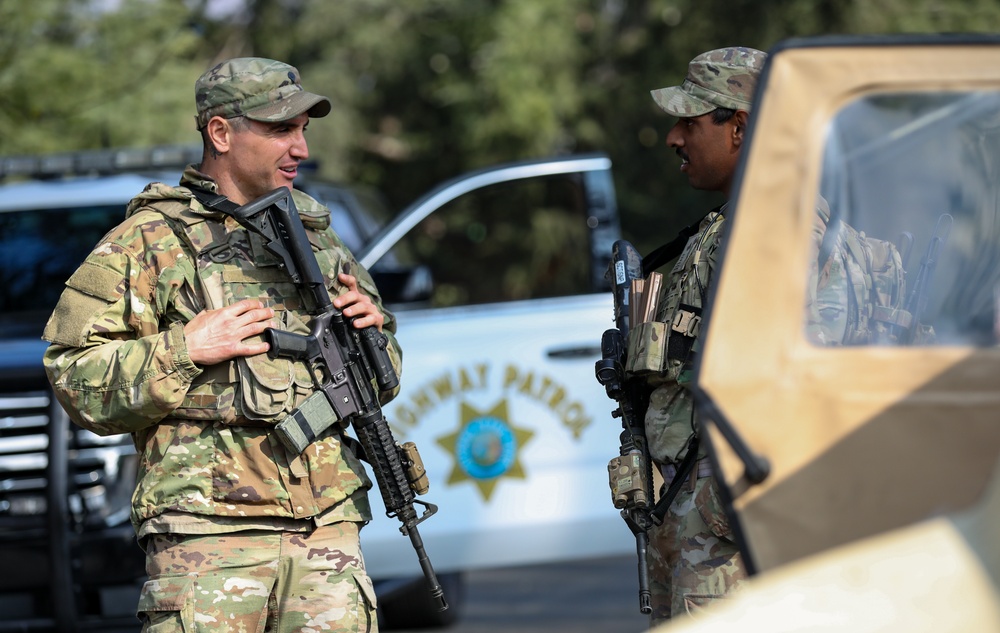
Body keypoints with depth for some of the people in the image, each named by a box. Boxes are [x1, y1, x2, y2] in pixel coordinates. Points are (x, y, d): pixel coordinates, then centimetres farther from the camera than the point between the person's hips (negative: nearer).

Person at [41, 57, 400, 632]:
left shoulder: (316, 235, 20)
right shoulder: (151, 240, 2)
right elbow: (76, 379, -4)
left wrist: (373, 331, 5)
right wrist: (185, 349, -13)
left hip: (327, 525, 5)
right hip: (208, 531, -5)